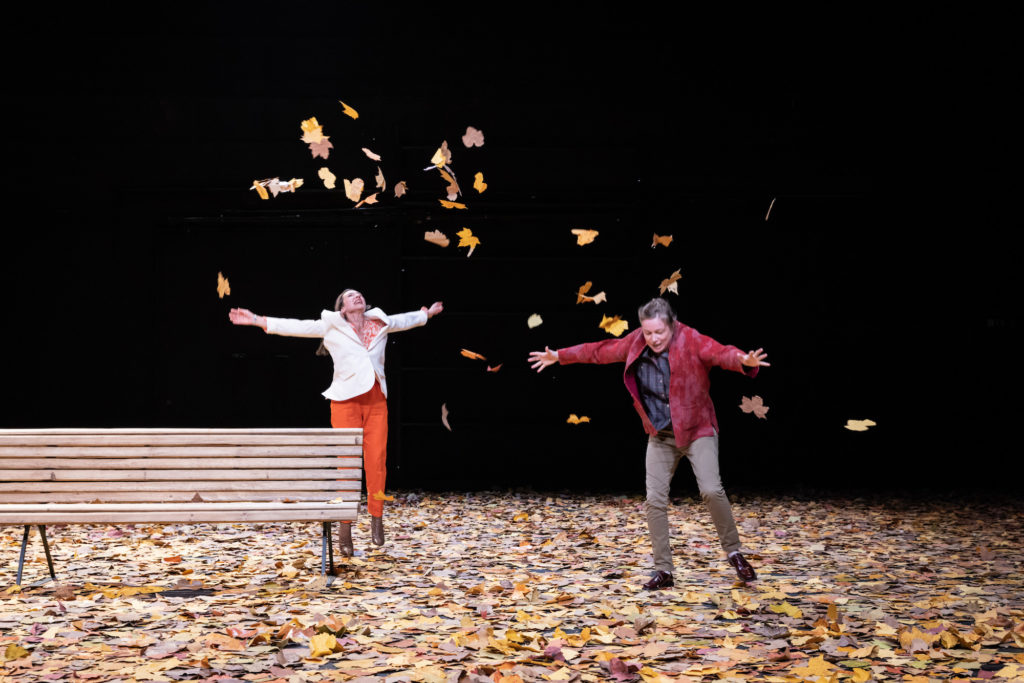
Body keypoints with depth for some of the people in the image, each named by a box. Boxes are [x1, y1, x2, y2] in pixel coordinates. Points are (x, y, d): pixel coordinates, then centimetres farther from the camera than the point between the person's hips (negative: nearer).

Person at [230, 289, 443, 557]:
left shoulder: (380, 323, 15)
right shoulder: (331, 326, 7)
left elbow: (405, 320, 34)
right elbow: (294, 326, 6)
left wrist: (427, 313, 48)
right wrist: (256, 320, 2)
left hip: (376, 401, 3)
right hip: (346, 401, -3)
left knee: (376, 461, -2)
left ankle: (376, 519, 12)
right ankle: (345, 527, -1)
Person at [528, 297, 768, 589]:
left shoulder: (691, 341, -16)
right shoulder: (636, 343, -3)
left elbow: (721, 353, -33)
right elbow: (601, 350, 10)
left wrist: (744, 360, -55)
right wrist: (560, 356, 14)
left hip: (697, 429, -4)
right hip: (660, 435, 5)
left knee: (711, 490, -19)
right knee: (655, 500, 0)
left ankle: (734, 553, 3)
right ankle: (663, 570, 10)